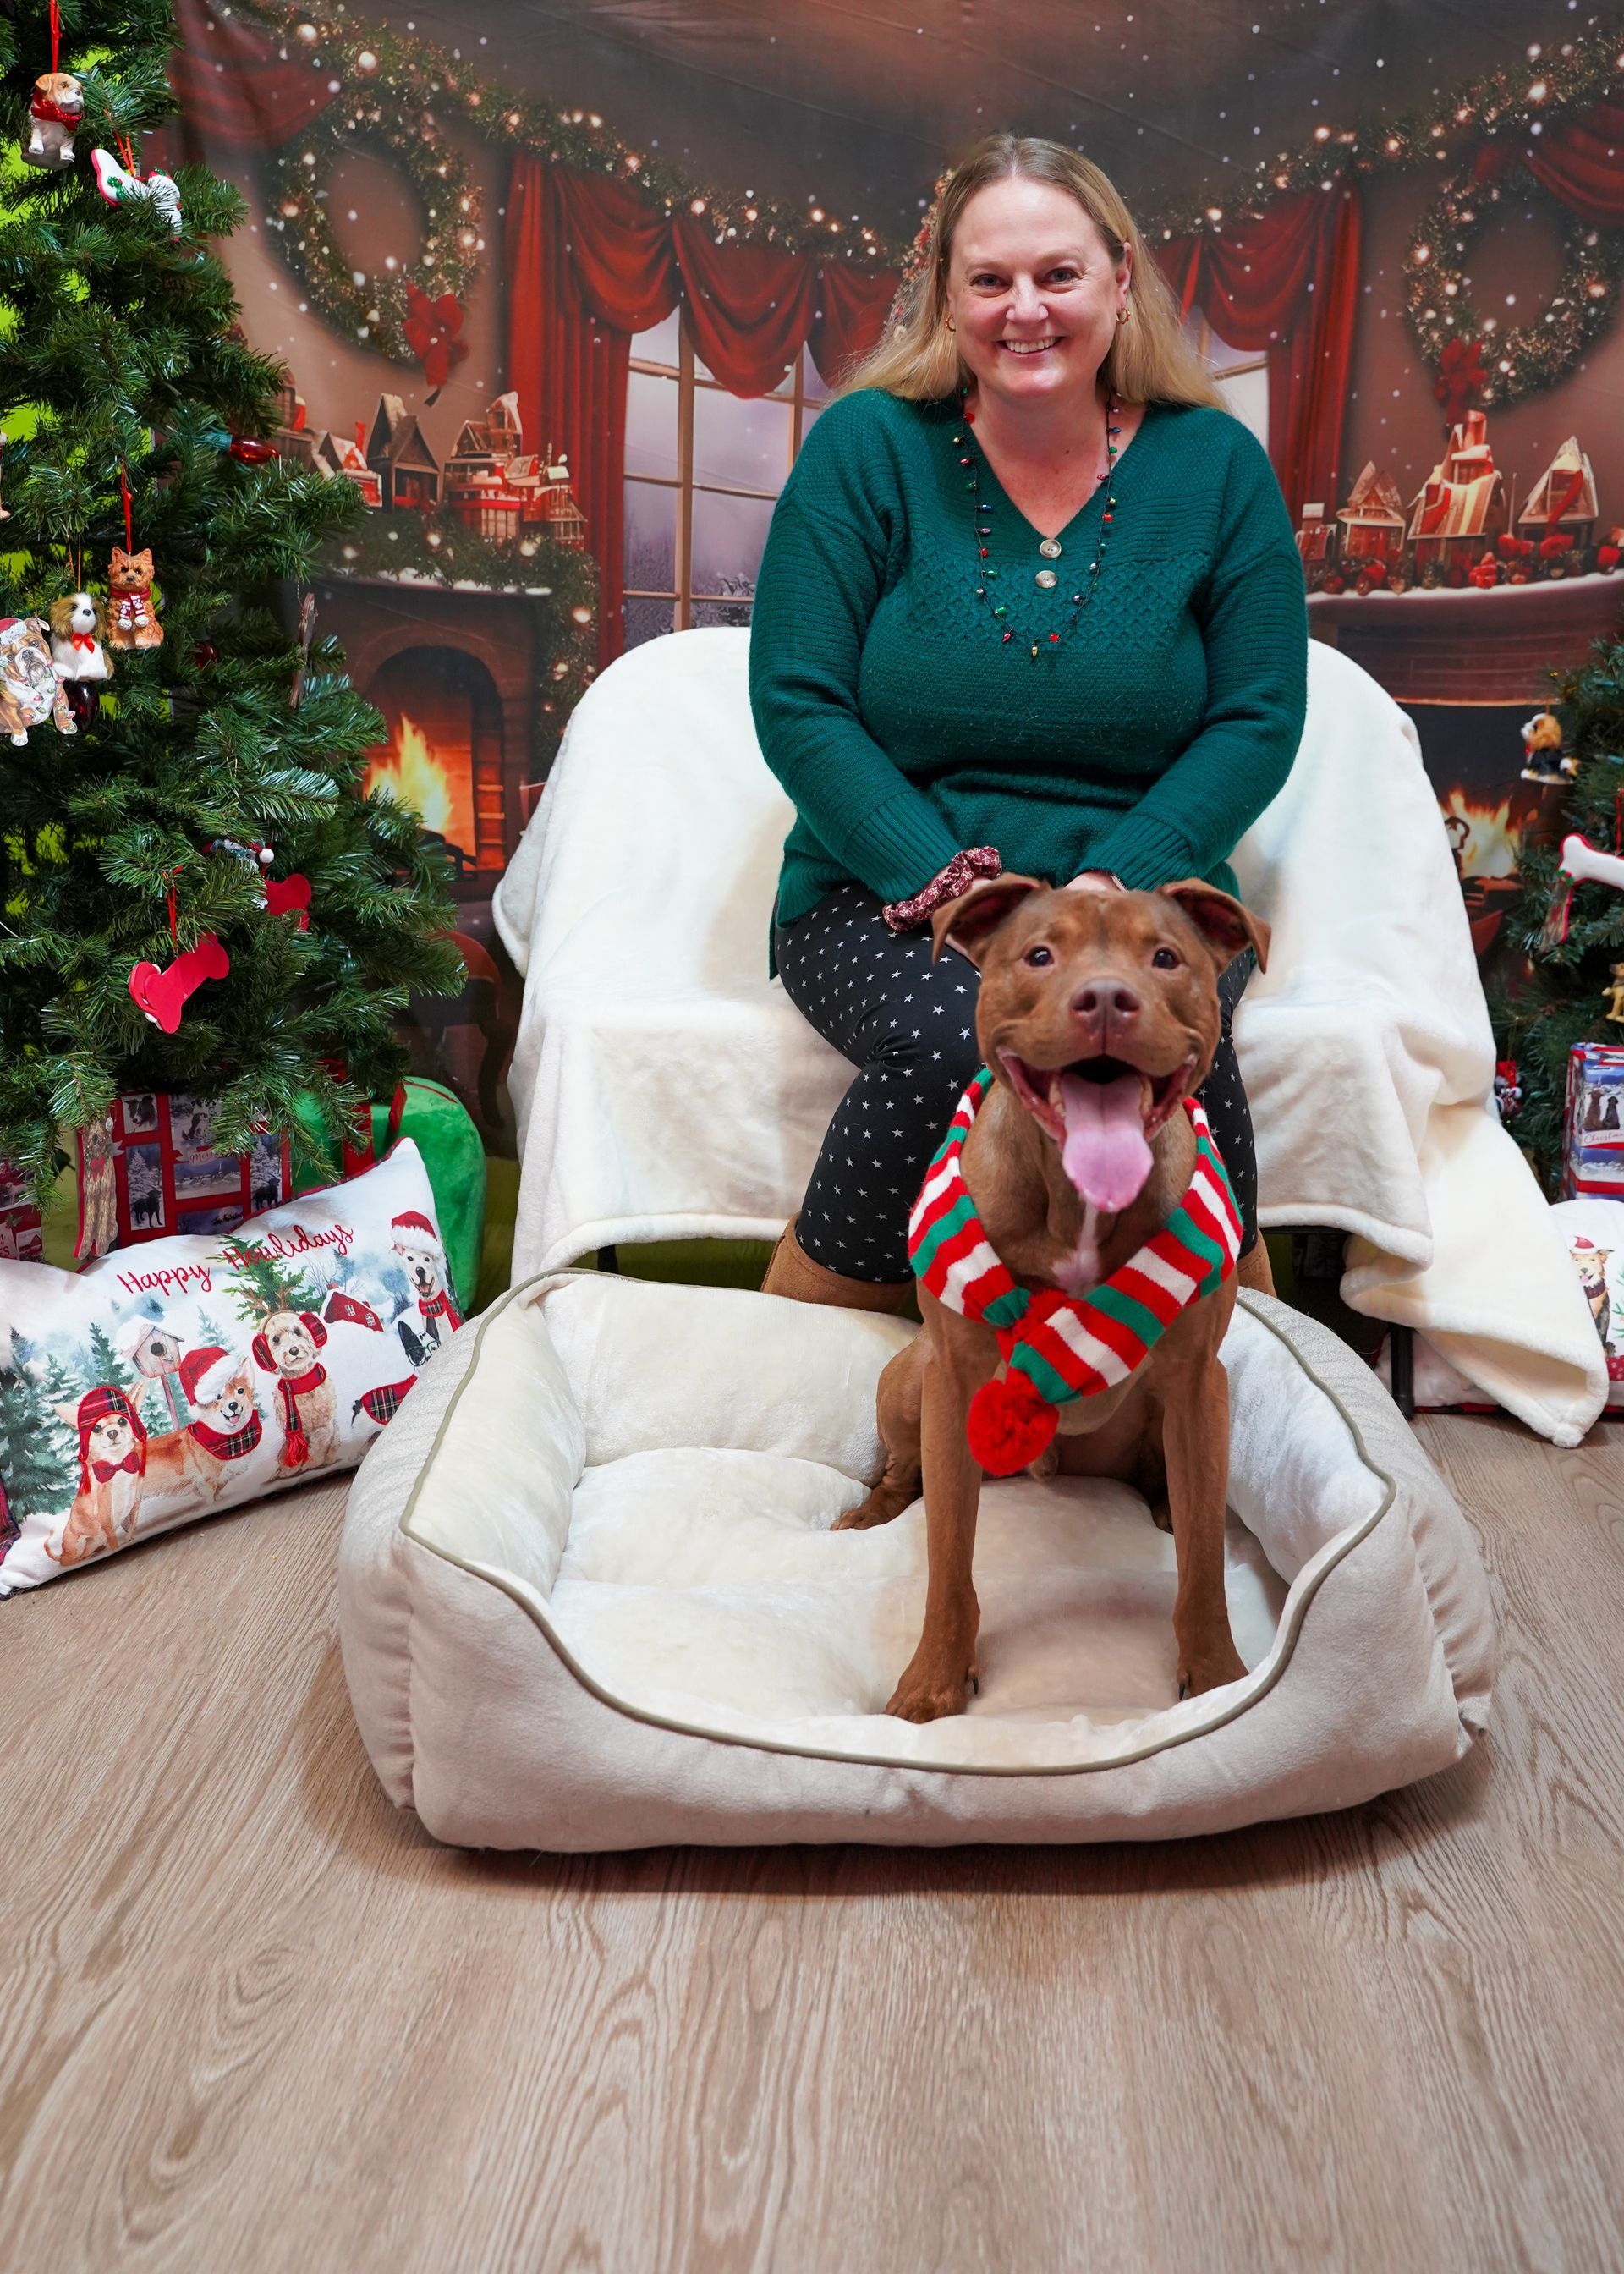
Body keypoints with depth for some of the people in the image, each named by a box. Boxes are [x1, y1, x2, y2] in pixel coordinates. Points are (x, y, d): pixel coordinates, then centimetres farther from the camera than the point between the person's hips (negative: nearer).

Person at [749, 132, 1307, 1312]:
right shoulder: (868, 446, 0)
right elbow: (797, 704, -4)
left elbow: (1258, 718, 3)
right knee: (949, 1038, -33)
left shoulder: (1215, 464, 6)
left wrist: (1114, 881, -14)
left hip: (1141, 888, 1)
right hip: (887, 888, -1)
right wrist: (951, 884, -16)